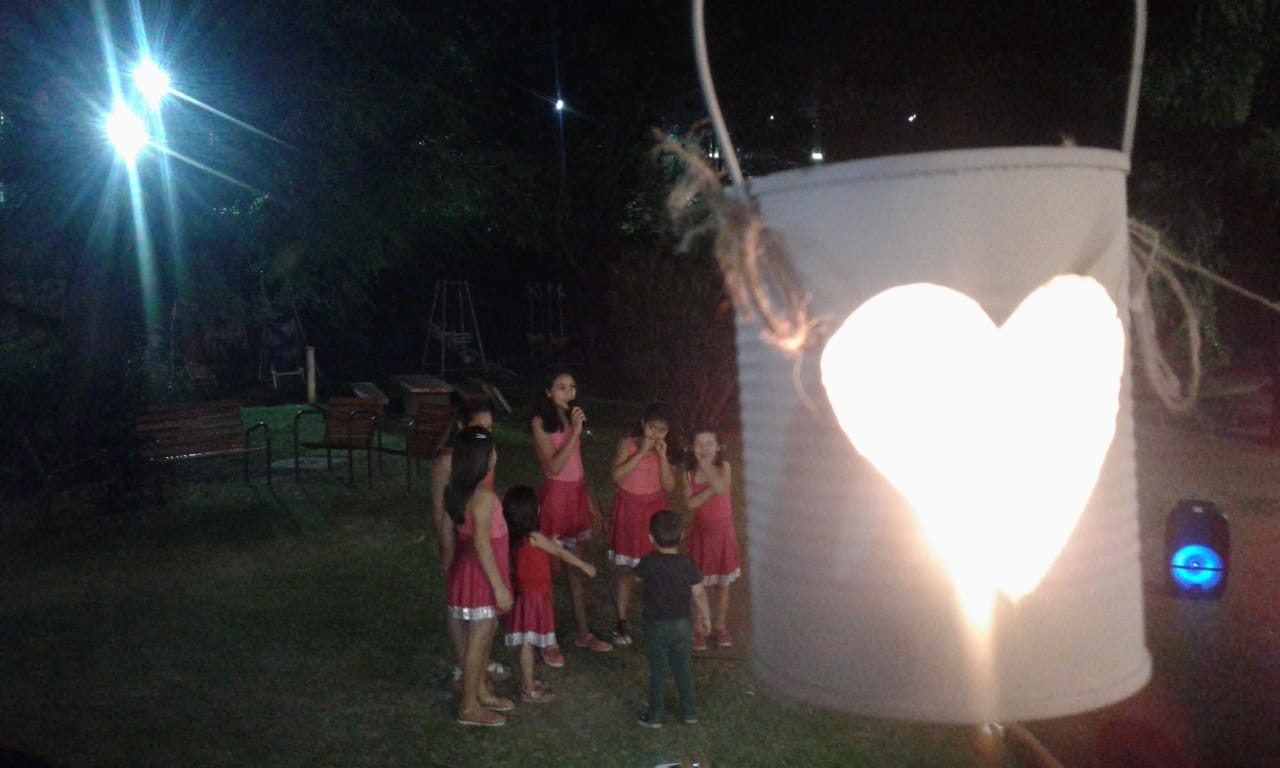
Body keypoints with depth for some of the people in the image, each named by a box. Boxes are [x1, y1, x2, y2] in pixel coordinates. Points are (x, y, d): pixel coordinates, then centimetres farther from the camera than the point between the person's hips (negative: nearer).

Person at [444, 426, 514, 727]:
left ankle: (482, 691, 37)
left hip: (468, 567, 9)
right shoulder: (483, 495, -25)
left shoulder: (457, 489, 3)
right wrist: (500, 586, -20)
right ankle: (469, 707, 16)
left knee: (484, 634, 22)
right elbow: (482, 544, -25)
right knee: (479, 639, 4)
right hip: (481, 574, -9)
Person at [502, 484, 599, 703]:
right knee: (528, 643, 1)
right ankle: (529, 690, 9)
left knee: (527, 643, 18)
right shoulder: (534, 538, -21)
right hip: (533, 595, -8)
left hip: (526, 592, 8)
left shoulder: (514, 537, 1)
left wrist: (548, 543, 20)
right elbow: (561, 553, -9)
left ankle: (527, 681, 31)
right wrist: (584, 566, 1)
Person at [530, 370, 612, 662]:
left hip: (577, 495, 7)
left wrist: (590, 503, 16)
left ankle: (583, 633, 26)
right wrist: (575, 431, -24)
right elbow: (554, 465, -19)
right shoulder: (540, 422, -11)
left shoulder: (573, 417, 9)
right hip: (555, 495, -6)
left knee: (576, 567, 15)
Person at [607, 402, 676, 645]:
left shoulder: (663, 450, 1)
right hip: (629, 509, -3)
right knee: (626, 568, 3)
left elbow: (669, 486, -6)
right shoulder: (628, 444, -9)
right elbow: (617, 475, -23)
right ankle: (621, 621, 14)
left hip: (655, 509, 3)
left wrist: (662, 456, -16)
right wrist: (642, 452, -24)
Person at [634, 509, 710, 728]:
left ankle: (654, 715, 22)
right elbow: (699, 594, -4)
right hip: (681, 624, 2)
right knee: (683, 669, 18)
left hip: (656, 626, -2)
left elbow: (638, 576, 2)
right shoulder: (688, 564, -12)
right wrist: (705, 615, 11)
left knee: (657, 671, 11)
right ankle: (690, 710, 29)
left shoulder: (649, 562, -20)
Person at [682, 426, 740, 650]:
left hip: (723, 531, 0)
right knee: (699, 583, 1)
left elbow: (721, 488, -26)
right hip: (701, 531, 0)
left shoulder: (723, 467, -6)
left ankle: (719, 626, 26)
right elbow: (690, 503, -15)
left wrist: (705, 465, -24)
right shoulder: (689, 473, -4)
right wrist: (711, 490, -21)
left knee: (722, 583, 10)